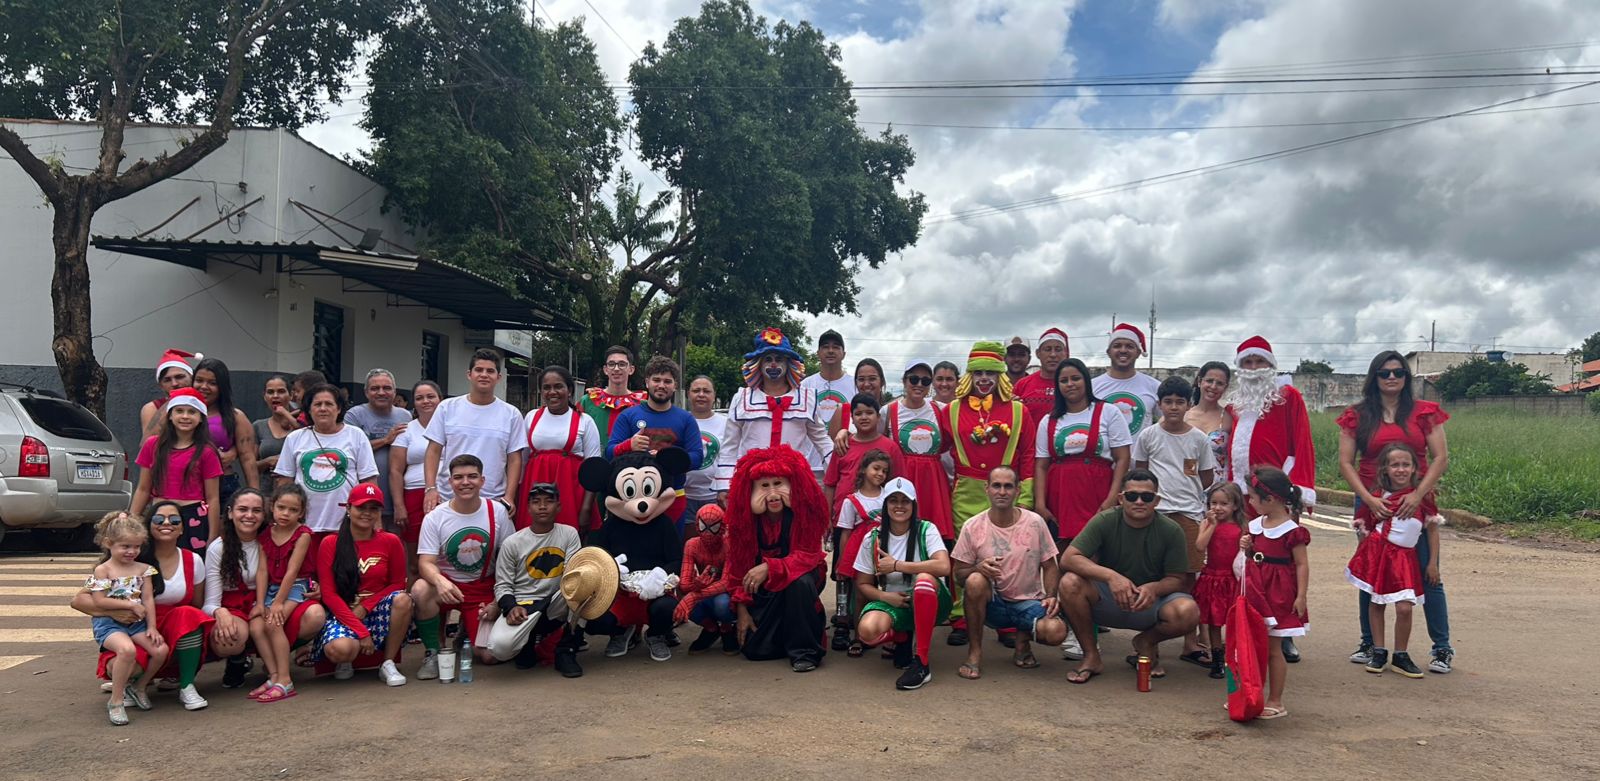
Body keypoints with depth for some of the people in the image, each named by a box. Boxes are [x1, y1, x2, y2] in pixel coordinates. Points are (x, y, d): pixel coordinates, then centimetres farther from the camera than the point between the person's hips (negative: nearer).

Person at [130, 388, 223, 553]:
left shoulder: (206, 452, 0)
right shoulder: (152, 445, 8)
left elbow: (212, 498, 0)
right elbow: (143, 490, 13)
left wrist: (212, 540, -4)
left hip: (193, 520, -2)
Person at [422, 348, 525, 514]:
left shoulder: (511, 414, 3)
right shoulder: (447, 408, 4)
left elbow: (514, 460, 3)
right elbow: (434, 451, 4)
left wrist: (509, 497, -6)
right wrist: (431, 487, -8)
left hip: (492, 501, 0)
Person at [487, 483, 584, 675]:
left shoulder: (569, 534, 3)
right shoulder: (511, 543, 0)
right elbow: (502, 585, 2)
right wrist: (511, 607, -19)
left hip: (555, 606, 2)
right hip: (521, 606, -1)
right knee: (499, 646, -31)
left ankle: (566, 650, -10)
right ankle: (530, 641, 10)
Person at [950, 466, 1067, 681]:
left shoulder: (1035, 522, -4)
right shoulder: (972, 526, -6)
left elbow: (1050, 566, 5)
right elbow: (958, 573, -3)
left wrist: (1051, 596, -13)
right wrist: (978, 568, -26)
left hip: (1028, 602, 1)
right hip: (991, 604, 0)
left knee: (1056, 631, -30)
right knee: (975, 580, -34)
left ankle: (1023, 638, 9)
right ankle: (975, 651, -15)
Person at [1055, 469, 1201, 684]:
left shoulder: (1171, 531, -10)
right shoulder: (1105, 521, -13)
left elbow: (1176, 579, -5)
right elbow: (1068, 559, -21)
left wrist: (1154, 588, -29)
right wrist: (1111, 576, -36)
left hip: (1150, 603, 1)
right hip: (1107, 601, 0)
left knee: (1188, 612, -30)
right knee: (1070, 583, -30)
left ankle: (1145, 642, 5)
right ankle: (1091, 656, -9)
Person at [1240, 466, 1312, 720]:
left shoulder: (1291, 530, -14)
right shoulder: (1256, 525, 8)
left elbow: (1302, 564, -12)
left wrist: (1301, 596, -16)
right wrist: (1246, 547, -2)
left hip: (1278, 594, -7)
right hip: (1255, 591, 7)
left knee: (1272, 648, 0)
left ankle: (1275, 701, 10)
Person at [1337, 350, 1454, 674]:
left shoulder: (1425, 413, 3)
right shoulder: (1358, 416, 4)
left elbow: (1441, 457, -2)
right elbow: (1345, 462, 0)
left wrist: (1418, 494, -14)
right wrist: (1368, 498, -12)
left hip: (1416, 502, -1)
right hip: (1371, 503, 1)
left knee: (1428, 575, -1)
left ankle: (1442, 648, 11)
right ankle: (1368, 643, 20)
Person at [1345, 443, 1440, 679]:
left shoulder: (1423, 494, -4)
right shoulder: (1379, 495, -1)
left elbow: (1433, 529, 2)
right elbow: (1366, 526, 8)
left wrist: (1433, 562, 2)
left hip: (1403, 556, -1)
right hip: (1376, 551, 1)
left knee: (1404, 608, -8)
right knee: (1376, 603, 8)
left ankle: (1400, 656, 11)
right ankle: (1378, 652, 21)